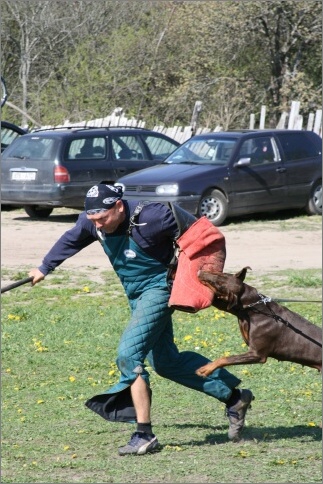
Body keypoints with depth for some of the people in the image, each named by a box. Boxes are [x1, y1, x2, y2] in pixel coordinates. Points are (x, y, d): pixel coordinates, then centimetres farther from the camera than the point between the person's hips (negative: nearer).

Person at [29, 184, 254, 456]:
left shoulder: (149, 218, -28)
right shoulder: (92, 221, -7)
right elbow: (70, 241, 14)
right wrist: (44, 268, 24)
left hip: (157, 288, -8)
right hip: (135, 295, 8)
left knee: (129, 355, -19)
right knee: (165, 361, 14)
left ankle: (144, 435, -15)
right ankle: (234, 397, 26)